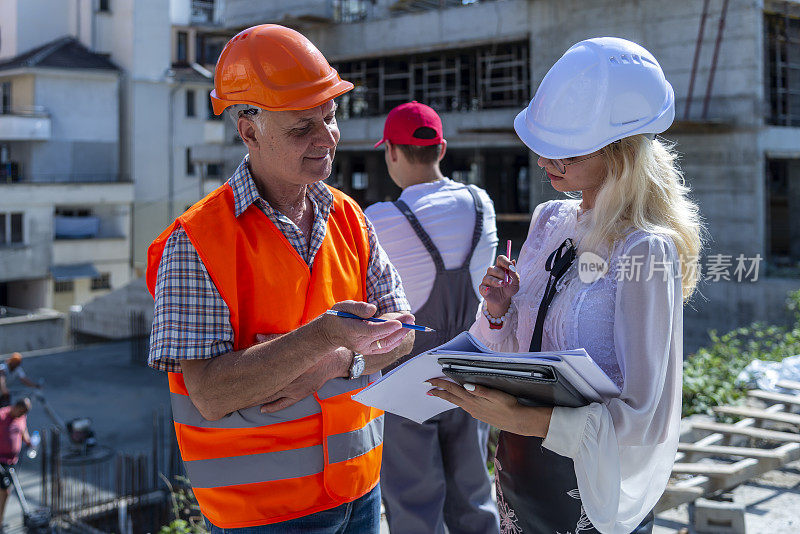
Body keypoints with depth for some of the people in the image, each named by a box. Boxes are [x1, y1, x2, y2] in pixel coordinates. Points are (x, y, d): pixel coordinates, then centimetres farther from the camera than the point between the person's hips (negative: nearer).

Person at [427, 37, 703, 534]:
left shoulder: (645, 253, -21)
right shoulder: (549, 222, 2)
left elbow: (646, 417, -23)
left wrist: (521, 418, -31)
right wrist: (499, 310, -11)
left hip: (591, 494, -6)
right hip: (521, 469, 6)